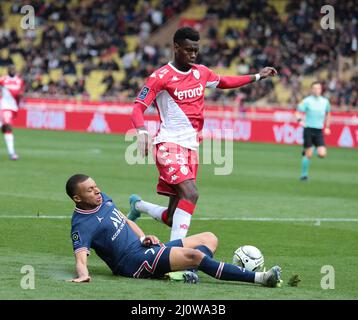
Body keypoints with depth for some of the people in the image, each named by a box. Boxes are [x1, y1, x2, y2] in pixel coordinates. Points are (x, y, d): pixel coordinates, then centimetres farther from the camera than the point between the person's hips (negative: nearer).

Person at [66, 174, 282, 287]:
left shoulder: (103, 199, 14)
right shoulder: (82, 225, -13)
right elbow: (81, 258, -22)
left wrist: (142, 237, 7)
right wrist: (83, 275, -45)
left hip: (144, 247, 10)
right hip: (134, 261, -10)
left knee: (209, 239, 9)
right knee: (194, 255, -29)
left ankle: (186, 271, -22)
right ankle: (258, 278, -31)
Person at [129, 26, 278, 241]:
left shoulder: (201, 73, 12)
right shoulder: (161, 77, -7)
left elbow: (223, 82, 33)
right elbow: (138, 109, -10)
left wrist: (257, 77, 32)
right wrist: (142, 131, -29)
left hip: (192, 148, 7)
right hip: (170, 145, -7)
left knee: (172, 219, 5)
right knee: (190, 194, -29)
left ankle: (138, 205, 34)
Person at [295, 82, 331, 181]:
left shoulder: (325, 101, 8)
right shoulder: (307, 101, -4)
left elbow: (328, 114, 24)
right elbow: (298, 112, -3)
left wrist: (327, 127, 16)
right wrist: (300, 120, -23)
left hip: (319, 131, 3)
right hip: (309, 129, -3)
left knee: (322, 154, -10)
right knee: (308, 154, -5)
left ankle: (307, 152, 20)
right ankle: (304, 174, 11)